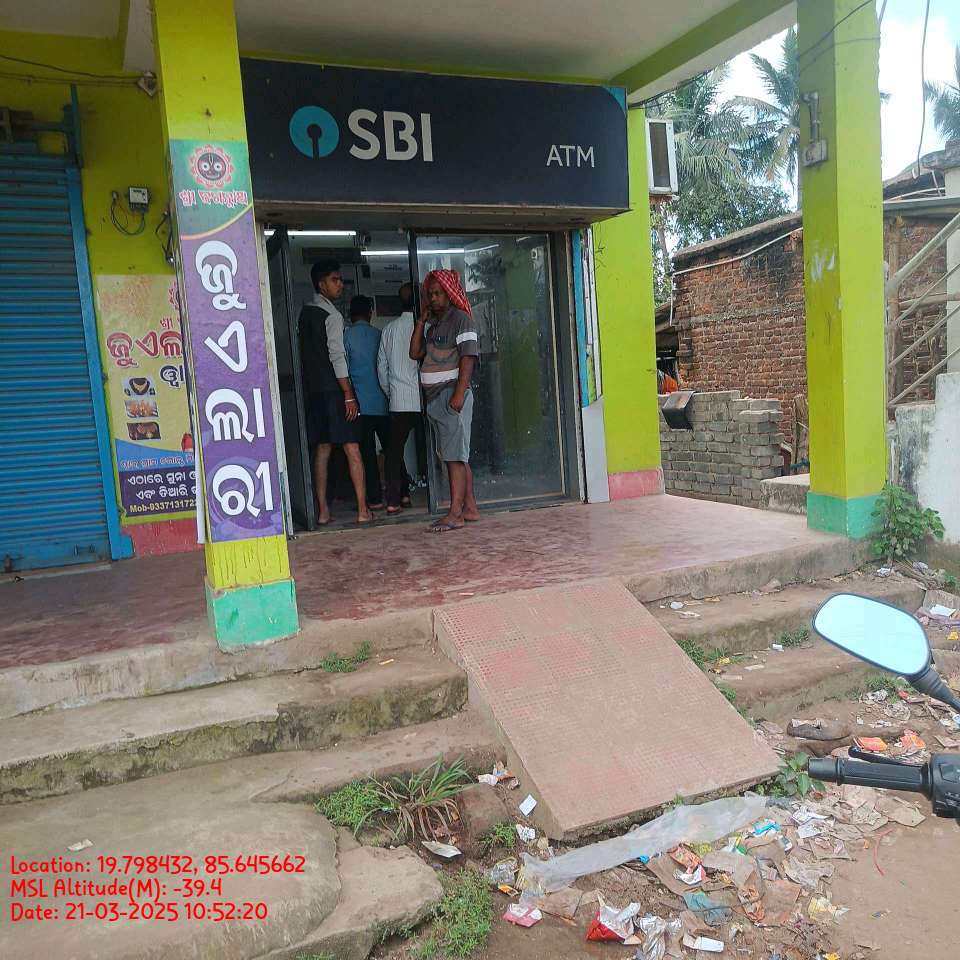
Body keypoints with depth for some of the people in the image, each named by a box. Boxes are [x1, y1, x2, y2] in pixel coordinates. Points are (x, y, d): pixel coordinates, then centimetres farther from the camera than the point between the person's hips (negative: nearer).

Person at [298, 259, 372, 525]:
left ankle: (322, 511, 8)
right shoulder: (332, 315, -9)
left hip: (313, 390, 7)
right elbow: (337, 357, -15)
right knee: (352, 449, -4)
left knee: (322, 450, 8)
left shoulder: (305, 313, 14)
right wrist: (349, 396, -13)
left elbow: (307, 354, 16)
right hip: (334, 390, -7)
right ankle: (363, 510, -3)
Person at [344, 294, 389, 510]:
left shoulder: (347, 336, -4)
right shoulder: (379, 335, 5)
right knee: (391, 448, 11)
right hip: (383, 403, 3)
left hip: (361, 404, -3)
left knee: (367, 452, 1)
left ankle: (375, 498, 1)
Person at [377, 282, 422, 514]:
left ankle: (395, 499, 4)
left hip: (399, 401, 3)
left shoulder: (389, 329, 7)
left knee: (394, 451, 8)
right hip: (423, 400, -3)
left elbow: (381, 367, 11)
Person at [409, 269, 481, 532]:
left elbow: (468, 357, -14)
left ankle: (455, 514, -12)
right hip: (434, 396, 9)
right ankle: (470, 508, 16)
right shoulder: (432, 324, 19)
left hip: (452, 394, -9)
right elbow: (415, 353, 13)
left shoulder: (460, 319, -6)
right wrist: (421, 320, 8)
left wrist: (459, 394, -22)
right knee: (457, 455, 10)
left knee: (455, 455, -11)